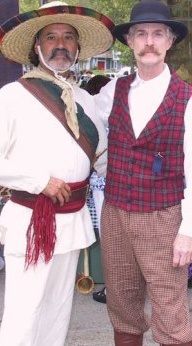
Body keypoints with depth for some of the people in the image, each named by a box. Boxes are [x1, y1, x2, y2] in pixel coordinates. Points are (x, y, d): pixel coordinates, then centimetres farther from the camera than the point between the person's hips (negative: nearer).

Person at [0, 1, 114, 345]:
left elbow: (103, 156, 16)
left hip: (73, 219, 6)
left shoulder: (84, 99, 9)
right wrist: (41, 181, -16)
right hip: (30, 221, -6)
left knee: (59, 311, 16)